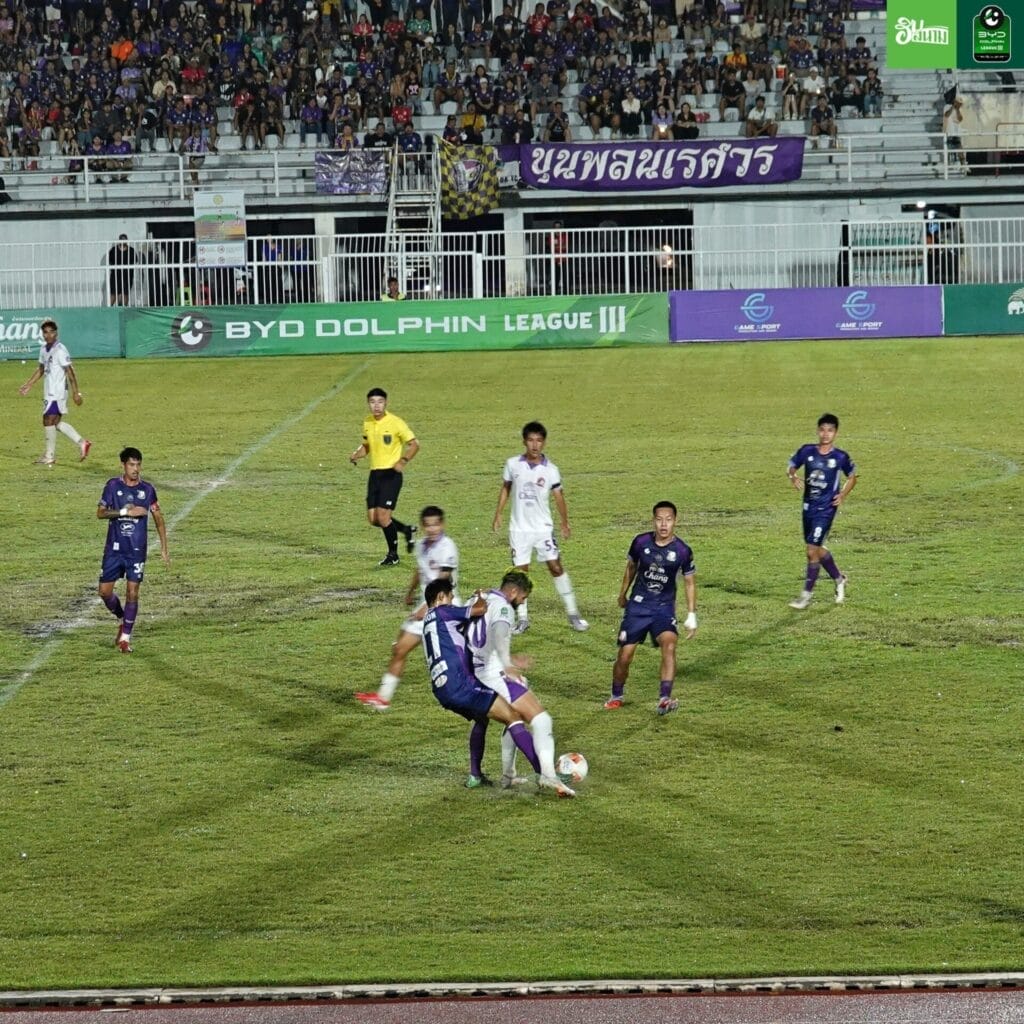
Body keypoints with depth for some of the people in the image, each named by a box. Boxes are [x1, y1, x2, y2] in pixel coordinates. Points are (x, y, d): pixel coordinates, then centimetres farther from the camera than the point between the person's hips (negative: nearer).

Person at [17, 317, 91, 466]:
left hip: (58, 391, -9)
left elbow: (70, 372, -16)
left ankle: (50, 456, 2)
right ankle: (82, 443, 19)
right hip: (49, 391, 9)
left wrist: (76, 392, -17)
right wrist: (28, 385, 22)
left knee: (49, 420, -6)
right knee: (56, 422, 11)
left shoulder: (60, 350, -16)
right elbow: (41, 369, 24)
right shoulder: (44, 348, 10)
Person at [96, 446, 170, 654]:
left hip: (137, 550, 0)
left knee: (132, 592, -5)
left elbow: (158, 518, 9)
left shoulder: (147, 489, 0)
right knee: (105, 591, 0)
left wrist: (164, 548, 6)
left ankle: (125, 637, 6)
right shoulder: (113, 486, -3)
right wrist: (126, 512, -18)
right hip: (114, 548, 0)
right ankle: (122, 620, 30)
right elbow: (100, 513, -6)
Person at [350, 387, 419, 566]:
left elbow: (414, 444, -7)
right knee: (373, 518, 4)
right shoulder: (367, 423, 7)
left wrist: (403, 461, -22)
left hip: (391, 473, -7)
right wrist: (356, 455, 0)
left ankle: (393, 555, 7)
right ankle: (406, 530, 28)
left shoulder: (395, 423, -12)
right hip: (375, 473, 7)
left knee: (383, 516, -12)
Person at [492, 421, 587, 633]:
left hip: (543, 528, -1)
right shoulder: (513, 464, -3)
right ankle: (522, 618, 11)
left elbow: (559, 496, 3)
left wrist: (565, 523, 5)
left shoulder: (550, 470, -7)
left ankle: (573, 614, 3)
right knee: (520, 571, 2)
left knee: (556, 567, -4)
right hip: (519, 528, 1)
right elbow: (506, 488, 11)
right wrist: (498, 514, 11)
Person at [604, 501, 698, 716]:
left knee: (669, 643, -28)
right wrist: (623, 593, 24)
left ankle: (665, 699, -34)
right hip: (637, 606, 1)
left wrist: (691, 616, 1)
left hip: (664, 608, -1)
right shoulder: (641, 542, -8)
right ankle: (616, 697, 25)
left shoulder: (682, 550, -10)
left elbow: (689, 582, 4)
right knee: (625, 655, -2)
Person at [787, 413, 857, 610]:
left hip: (826, 509, -5)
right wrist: (793, 476, -13)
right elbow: (791, 466, 10)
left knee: (812, 550, -11)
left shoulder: (841, 457, -8)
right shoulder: (807, 451, -2)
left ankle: (807, 594, -2)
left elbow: (852, 477, 8)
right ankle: (839, 579, 40)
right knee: (818, 549, 17)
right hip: (808, 506, 5)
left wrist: (843, 494, -7)